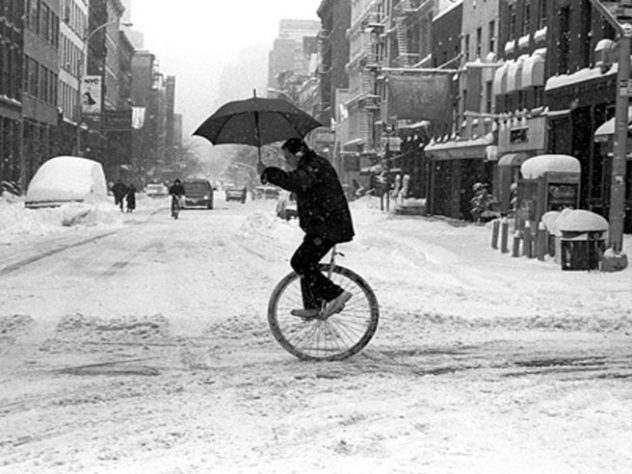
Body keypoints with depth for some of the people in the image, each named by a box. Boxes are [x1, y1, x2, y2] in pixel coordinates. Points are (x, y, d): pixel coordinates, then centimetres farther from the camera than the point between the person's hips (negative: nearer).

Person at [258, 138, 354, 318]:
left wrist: (267, 172, -25)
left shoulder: (315, 167, -16)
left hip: (328, 227, -11)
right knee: (305, 263, 18)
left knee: (300, 262, -16)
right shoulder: (309, 166, 19)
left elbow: (294, 182, -33)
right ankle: (312, 307, 26)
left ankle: (336, 294, -15)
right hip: (323, 227, 11)